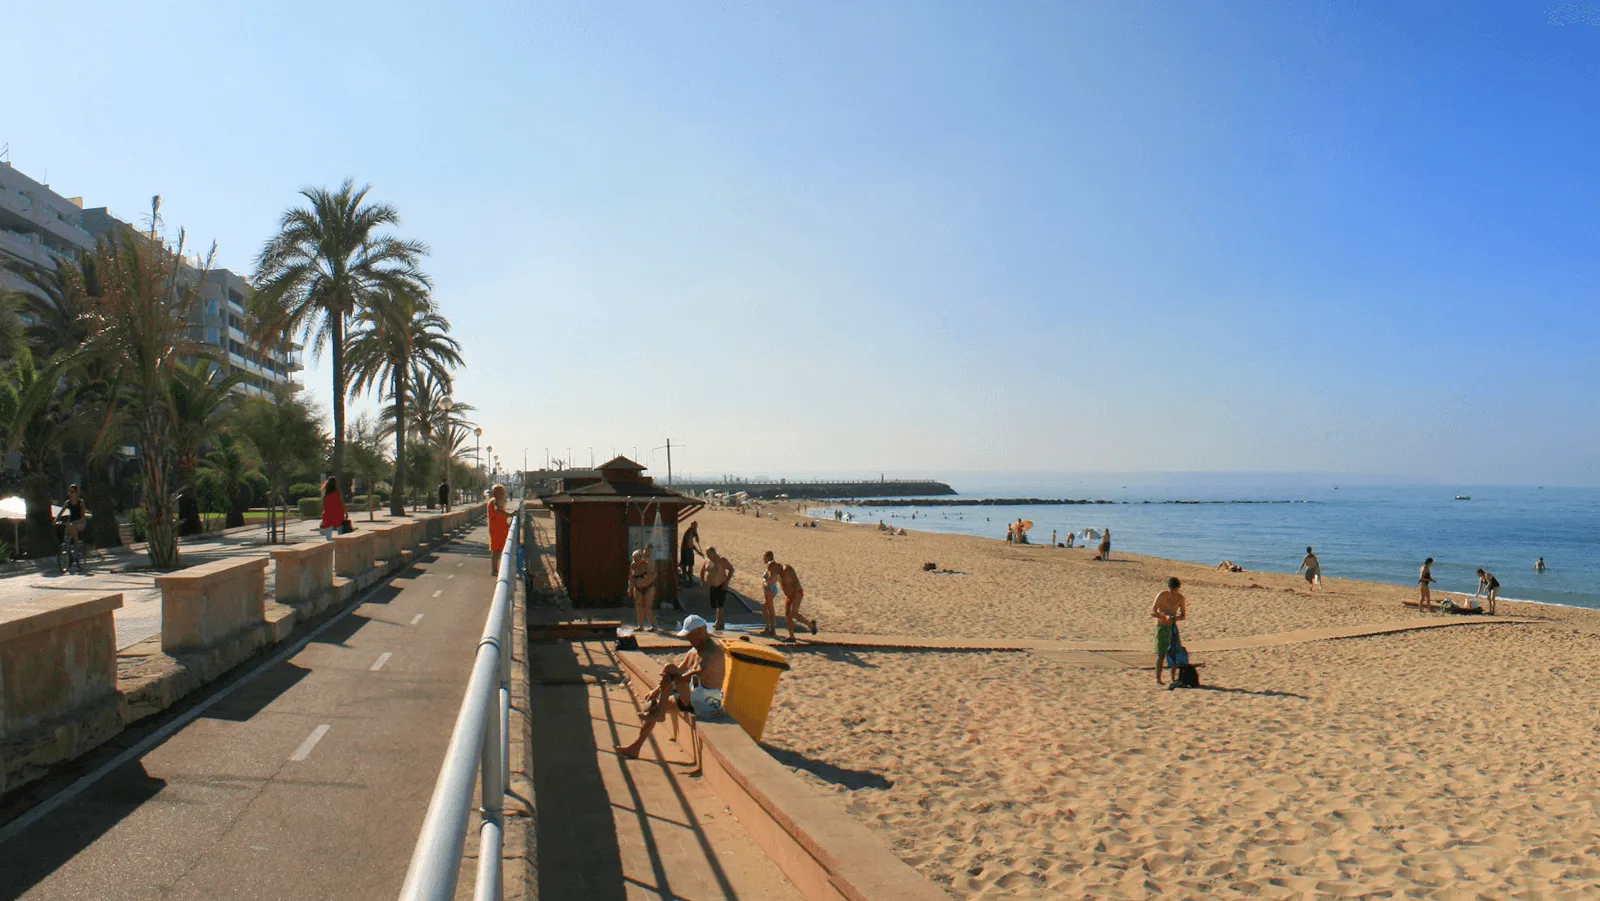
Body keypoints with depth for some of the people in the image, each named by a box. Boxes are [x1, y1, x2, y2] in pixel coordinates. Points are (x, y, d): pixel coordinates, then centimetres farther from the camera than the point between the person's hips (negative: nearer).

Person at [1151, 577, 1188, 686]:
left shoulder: (1181, 598, -1)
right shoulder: (1162, 595, -13)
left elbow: (1184, 615, 6)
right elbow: (1152, 612, -15)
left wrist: (1175, 618, -17)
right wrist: (1165, 616, -31)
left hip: (1173, 626, 4)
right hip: (1161, 627, -4)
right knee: (1161, 654, -6)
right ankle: (1158, 678, -1)